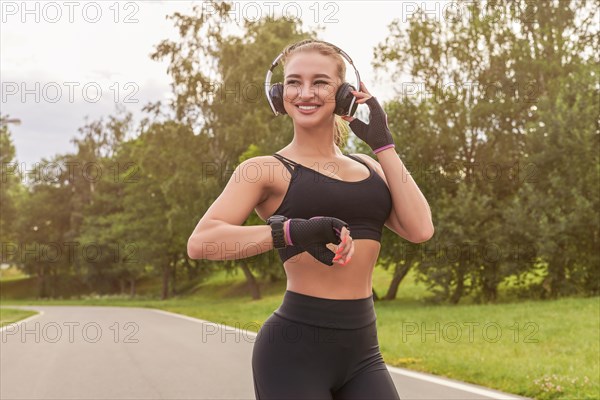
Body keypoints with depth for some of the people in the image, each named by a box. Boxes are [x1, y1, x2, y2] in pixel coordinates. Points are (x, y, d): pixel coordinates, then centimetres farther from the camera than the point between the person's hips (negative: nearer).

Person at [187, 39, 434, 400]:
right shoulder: (267, 170, -1)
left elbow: (420, 229, -1)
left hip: (362, 351, 5)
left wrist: (382, 142, 3)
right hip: (296, 348, -4)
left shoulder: (368, 168, 14)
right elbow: (201, 242, -16)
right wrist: (292, 232, -29)